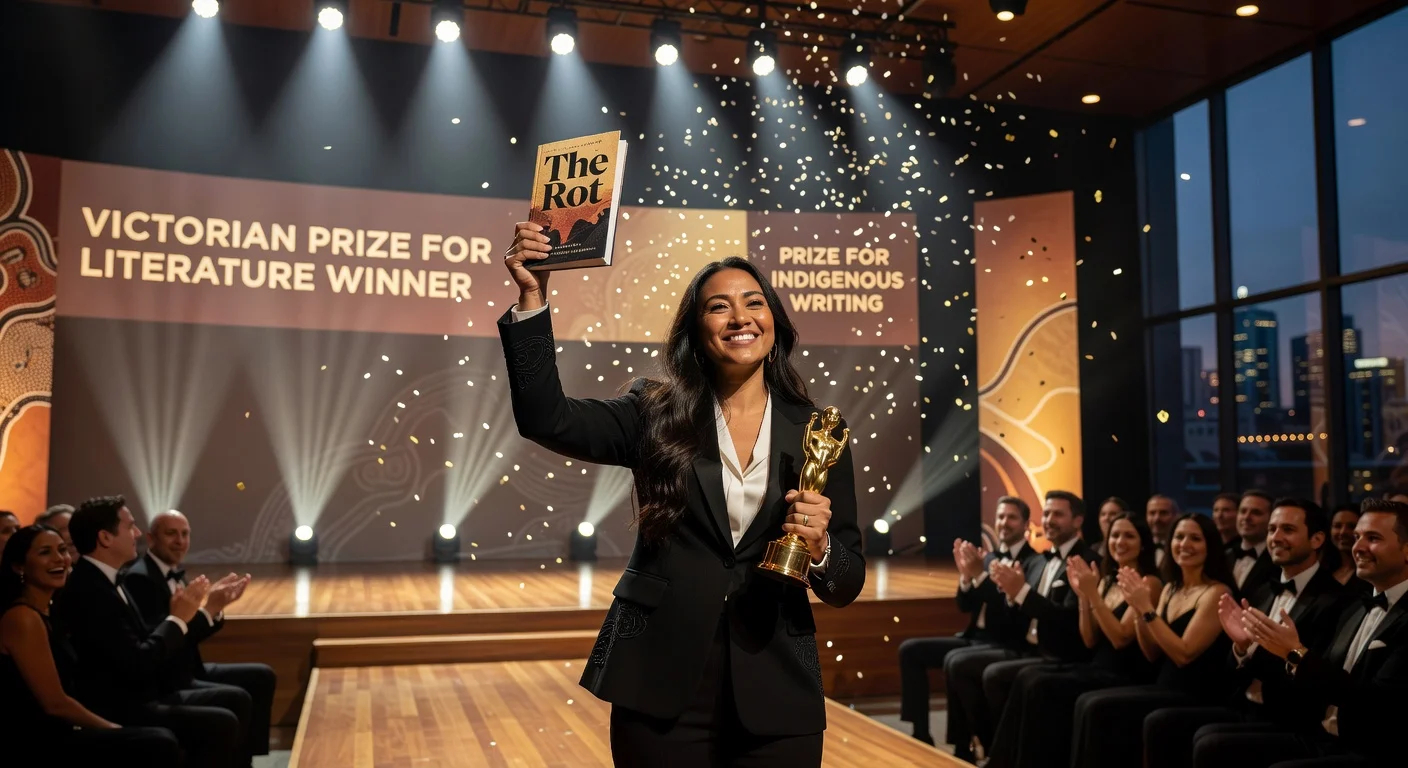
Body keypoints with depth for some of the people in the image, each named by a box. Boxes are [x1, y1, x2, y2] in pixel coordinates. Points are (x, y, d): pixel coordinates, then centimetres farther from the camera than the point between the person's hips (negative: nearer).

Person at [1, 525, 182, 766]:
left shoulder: (44, 613, 14)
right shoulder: (22, 618, -14)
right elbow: (54, 703, -16)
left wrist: (110, 727, 5)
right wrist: (112, 728, -4)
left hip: (54, 734, 9)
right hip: (38, 743, -9)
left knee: (161, 740, 0)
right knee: (159, 744, -17)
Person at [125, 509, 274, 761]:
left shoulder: (175, 573, 12)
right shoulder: (140, 578, -17)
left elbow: (192, 633, 10)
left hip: (188, 669, 10)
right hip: (164, 681, -10)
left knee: (262, 676, 9)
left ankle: (253, 757, 13)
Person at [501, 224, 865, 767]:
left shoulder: (817, 435, 1)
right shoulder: (657, 415, 0)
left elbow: (847, 585, 4)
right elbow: (546, 418, -14)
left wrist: (820, 548, -18)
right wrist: (533, 298, -20)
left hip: (775, 694, 1)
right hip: (662, 686, -1)